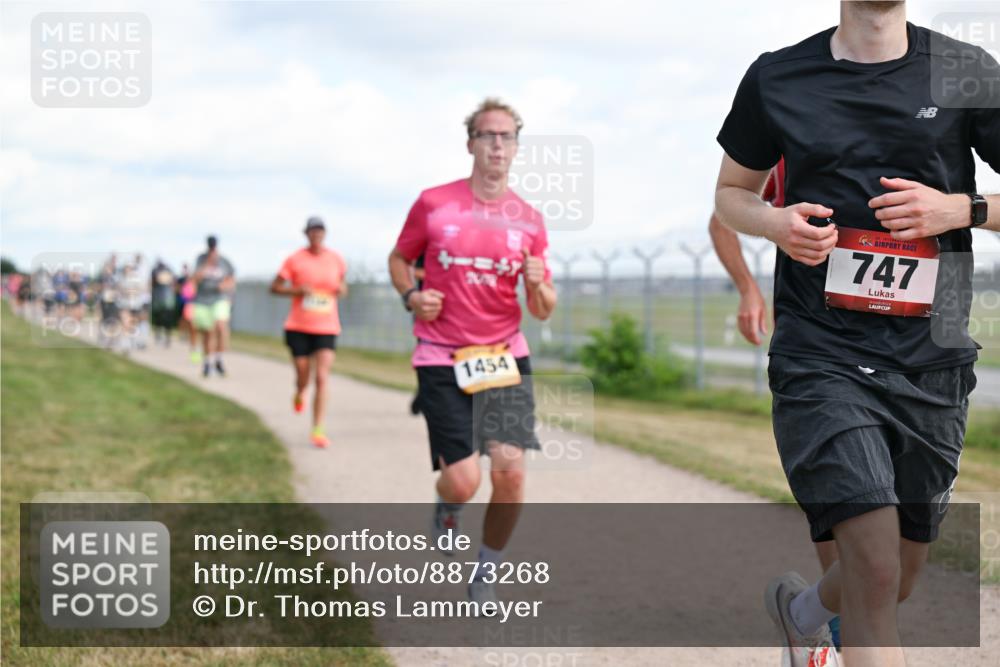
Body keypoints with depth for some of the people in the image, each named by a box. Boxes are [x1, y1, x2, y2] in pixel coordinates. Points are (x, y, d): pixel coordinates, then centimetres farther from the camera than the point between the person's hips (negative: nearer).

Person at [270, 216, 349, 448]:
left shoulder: (336, 259, 4)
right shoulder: (295, 259, -3)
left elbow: (342, 281, 22)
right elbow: (274, 287, 1)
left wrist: (342, 289, -2)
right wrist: (298, 290, -15)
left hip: (327, 327, 1)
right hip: (298, 327, -1)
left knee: (321, 378, -12)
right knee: (303, 377, 7)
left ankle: (317, 430, -10)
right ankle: (299, 394, 47)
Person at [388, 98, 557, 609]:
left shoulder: (528, 220, 5)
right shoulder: (433, 204, -1)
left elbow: (543, 311, 8)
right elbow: (399, 259, 15)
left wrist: (539, 286, -15)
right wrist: (412, 296, -6)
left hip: (504, 356, 2)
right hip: (442, 359, -2)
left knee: (510, 471, -12)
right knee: (464, 482, -11)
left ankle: (486, 572, 12)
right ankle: (446, 507, 28)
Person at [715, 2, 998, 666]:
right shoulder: (777, 78, 4)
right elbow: (732, 192, 16)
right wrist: (776, 222, -5)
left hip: (932, 362, 2)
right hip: (821, 356, -2)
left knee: (896, 584, 14)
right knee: (875, 568, -20)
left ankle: (802, 606, 46)